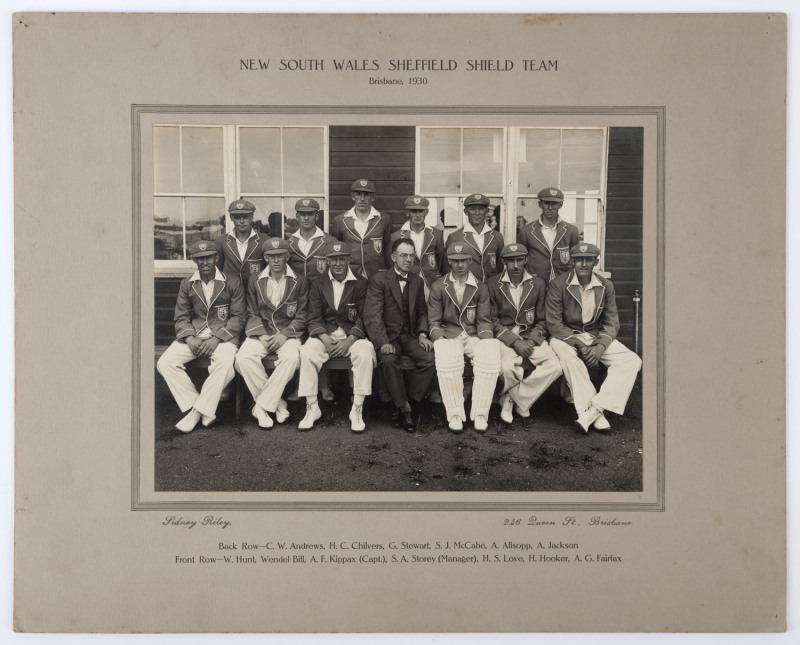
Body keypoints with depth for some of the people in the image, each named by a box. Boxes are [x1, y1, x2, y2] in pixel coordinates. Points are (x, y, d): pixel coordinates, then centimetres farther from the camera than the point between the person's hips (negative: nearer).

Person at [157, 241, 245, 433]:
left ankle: (198, 411, -21)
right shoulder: (186, 284, 12)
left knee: (226, 364, -35)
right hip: (193, 335, 3)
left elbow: (238, 317, -1)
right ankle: (195, 407, -13)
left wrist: (216, 339, -14)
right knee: (165, 363, -21)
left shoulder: (232, 283, 3)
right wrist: (190, 338, -11)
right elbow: (181, 318, 10)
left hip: (222, 336, -3)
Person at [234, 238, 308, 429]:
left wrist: (284, 335, -13)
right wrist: (262, 336, -10)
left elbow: (301, 316, 2)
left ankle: (262, 406, -23)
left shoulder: (299, 282, 7)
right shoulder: (255, 282, 13)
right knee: (243, 358, -29)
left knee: (291, 357, -35)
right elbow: (252, 314, 9)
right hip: (261, 332, 2)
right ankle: (277, 404, -17)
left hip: (288, 333, -2)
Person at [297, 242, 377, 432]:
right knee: (307, 352, -29)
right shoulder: (318, 284, 8)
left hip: (353, 335, -1)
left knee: (365, 353, -32)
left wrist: (349, 341, -17)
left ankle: (357, 409, -22)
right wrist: (325, 338, -16)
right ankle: (312, 408, -17)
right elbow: (314, 318, 2)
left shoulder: (360, 284, 3)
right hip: (325, 334, 1)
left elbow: (363, 318, -2)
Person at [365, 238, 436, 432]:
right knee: (388, 360, -34)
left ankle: (409, 400, -10)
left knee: (430, 358, -24)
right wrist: (382, 342, -25)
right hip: (387, 336, -4)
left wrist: (422, 334, 0)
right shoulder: (379, 279, -3)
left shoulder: (417, 281, 14)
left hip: (409, 336, 4)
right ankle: (403, 408, -19)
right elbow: (372, 314, -12)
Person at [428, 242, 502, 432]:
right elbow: (434, 321, 5)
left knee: (491, 359, -31)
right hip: (448, 336, -1)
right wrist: (441, 341, -13)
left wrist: (486, 342, -9)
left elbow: (484, 321, 9)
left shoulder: (480, 288, 13)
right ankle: (455, 415, -21)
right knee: (447, 363, -36)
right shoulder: (438, 287, 9)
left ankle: (480, 414, -18)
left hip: (473, 336, 2)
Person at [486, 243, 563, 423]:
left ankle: (512, 398, -7)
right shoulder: (493, 284, 1)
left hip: (532, 337, 3)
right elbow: (493, 321, -2)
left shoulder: (538, 284, 8)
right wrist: (515, 341, -14)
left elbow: (542, 321, 9)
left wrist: (531, 341, -10)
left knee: (554, 367, -23)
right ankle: (521, 401, 0)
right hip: (504, 339, -3)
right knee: (507, 367, -34)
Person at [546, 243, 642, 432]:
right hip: (566, 338, -3)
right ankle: (595, 415, -34)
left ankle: (596, 407, -31)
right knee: (567, 354, -39)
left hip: (597, 338, 4)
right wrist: (579, 345, -21)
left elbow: (612, 323, 4)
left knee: (632, 361, -19)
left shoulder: (606, 286, 4)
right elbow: (554, 324, -11)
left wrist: (600, 346, -16)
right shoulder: (558, 285, -7)